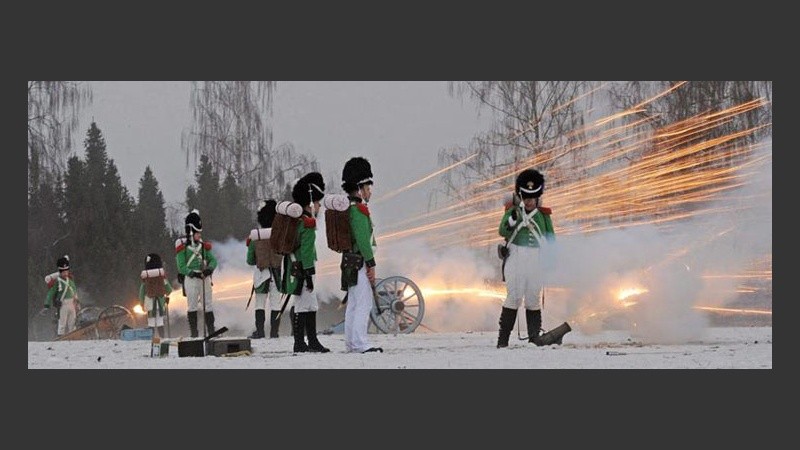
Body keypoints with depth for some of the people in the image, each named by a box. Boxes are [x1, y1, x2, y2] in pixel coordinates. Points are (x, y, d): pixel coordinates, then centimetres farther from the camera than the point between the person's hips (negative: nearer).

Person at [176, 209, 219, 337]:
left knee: (208, 305, 4)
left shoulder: (204, 246, 11)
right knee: (192, 306, 1)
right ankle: (194, 332, 3)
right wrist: (194, 273, -20)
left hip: (205, 278, 4)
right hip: (190, 279, -4)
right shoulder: (182, 246, -3)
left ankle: (211, 330, 8)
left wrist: (209, 269, -11)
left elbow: (213, 260, 11)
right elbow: (181, 266, -7)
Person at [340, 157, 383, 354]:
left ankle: (351, 343, 15)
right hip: (359, 262, -11)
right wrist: (371, 264, -18)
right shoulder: (359, 209, -15)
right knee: (364, 303, -11)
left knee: (353, 304, 12)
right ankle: (360, 343, -14)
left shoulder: (348, 208, 17)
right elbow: (363, 239, -20)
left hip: (349, 261, 11)